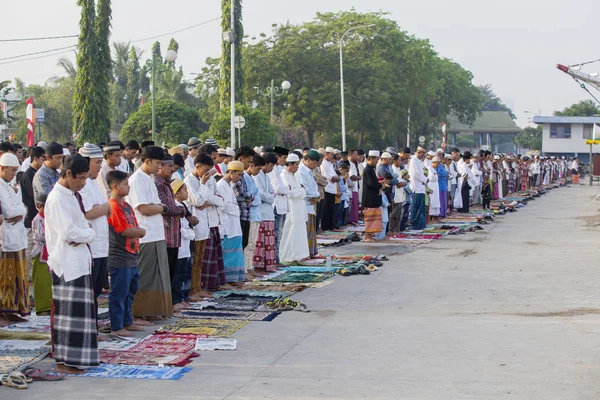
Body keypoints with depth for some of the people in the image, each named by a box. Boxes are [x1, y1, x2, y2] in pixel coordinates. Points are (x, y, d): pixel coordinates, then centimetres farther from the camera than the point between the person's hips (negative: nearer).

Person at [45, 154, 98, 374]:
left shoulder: (71, 195, 14)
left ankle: (77, 357, 21)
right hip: (66, 263, -9)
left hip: (79, 261, 9)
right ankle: (64, 361, -1)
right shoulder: (57, 199, -15)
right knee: (69, 311, -6)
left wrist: (84, 235, -7)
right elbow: (68, 232, -23)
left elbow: (81, 224, 15)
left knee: (80, 310, 13)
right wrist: (89, 233, -7)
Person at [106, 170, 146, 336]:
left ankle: (127, 322, 28)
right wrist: (140, 231, -5)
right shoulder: (113, 207, -15)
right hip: (120, 258, -10)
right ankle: (116, 327, 3)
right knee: (119, 293, -3)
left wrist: (135, 232, -9)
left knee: (130, 291, 17)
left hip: (131, 257, 10)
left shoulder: (127, 206, 15)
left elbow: (138, 230, 13)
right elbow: (125, 231, -21)